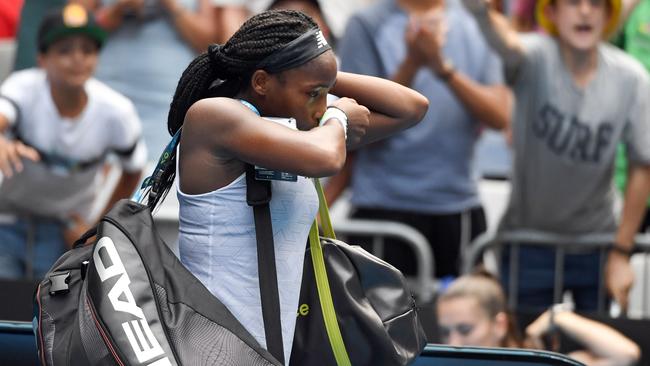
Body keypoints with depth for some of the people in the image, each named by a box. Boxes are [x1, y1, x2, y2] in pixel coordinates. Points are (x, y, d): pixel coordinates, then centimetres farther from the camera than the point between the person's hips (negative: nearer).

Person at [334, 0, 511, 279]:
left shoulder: (479, 23, 8)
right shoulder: (367, 27, 0)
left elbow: (500, 116, -2)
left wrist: (444, 68, -16)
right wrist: (412, 64, -17)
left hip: (460, 206, 3)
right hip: (386, 206, -3)